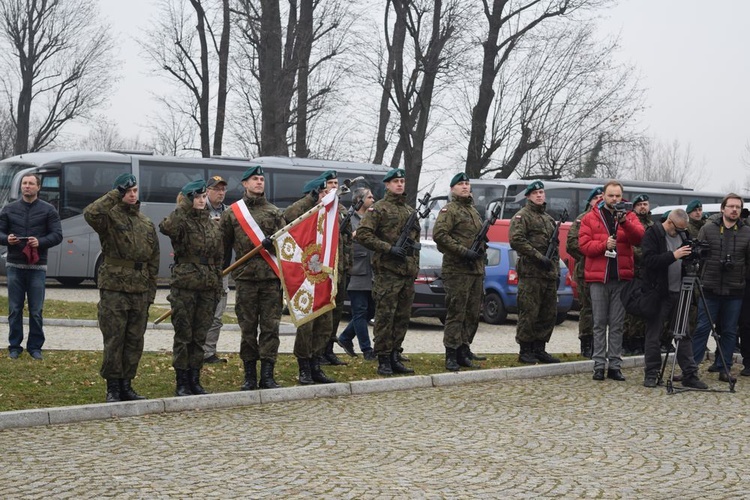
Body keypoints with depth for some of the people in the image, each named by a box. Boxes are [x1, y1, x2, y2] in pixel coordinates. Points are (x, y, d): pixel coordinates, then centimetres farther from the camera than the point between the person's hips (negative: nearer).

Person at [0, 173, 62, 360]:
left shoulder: (48, 210, 3)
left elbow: (57, 235, 0)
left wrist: (40, 242, -17)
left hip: (37, 267, -2)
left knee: (36, 311, 1)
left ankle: (35, 346, 10)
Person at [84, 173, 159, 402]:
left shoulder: (147, 224, 15)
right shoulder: (110, 217, -2)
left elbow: (154, 261, 18)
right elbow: (90, 213, -27)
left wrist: (151, 291, 13)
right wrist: (114, 196, -21)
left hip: (140, 292, 5)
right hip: (114, 290, -5)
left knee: (135, 341, 8)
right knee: (114, 340, -3)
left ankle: (126, 385, 17)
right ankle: (112, 388, 3)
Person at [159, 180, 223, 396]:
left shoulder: (213, 225, 14)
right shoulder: (182, 221, -4)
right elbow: (166, 228, -30)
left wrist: (218, 288, 13)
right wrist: (183, 207, -28)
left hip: (207, 288, 5)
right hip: (184, 287, -5)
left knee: (200, 337, 9)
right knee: (183, 336, -1)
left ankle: (194, 380, 17)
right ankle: (181, 383, 5)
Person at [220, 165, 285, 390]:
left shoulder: (274, 212, 12)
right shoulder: (232, 213, 8)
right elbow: (223, 245, 10)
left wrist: (273, 243, -13)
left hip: (271, 277, 1)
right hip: (245, 277, -1)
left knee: (270, 327, -2)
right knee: (248, 328, 3)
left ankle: (267, 376, 1)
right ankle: (250, 377, 11)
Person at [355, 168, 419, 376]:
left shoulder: (410, 211, 19)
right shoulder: (378, 208, -3)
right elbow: (363, 234, -12)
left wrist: (415, 267, 17)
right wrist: (389, 249, -16)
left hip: (408, 273, 7)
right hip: (387, 271, -7)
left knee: (402, 317, 7)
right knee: (385, 316, -6)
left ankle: (394, 357, 14)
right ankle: (383, 360, -3)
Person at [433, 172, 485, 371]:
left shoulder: (474, 211, 20)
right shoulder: (449, 210, -5)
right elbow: (439, 234, -17)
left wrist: (481, 249, 9)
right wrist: (464, 252, -20)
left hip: (476, 270, 8)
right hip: (457, 271, -8)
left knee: (473, 315, 9)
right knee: (455, 314, -7)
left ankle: (463, 352, 16)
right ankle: (451, 356, -5)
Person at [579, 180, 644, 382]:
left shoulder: (629, 217, 9)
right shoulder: (590, 218, 7)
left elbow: (639, 238, -7)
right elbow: (584, 244, -2)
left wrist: (625, 223, -22)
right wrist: (604, 244, -17)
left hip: (622, 277, 1)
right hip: (598, 276, -1)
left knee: (617, 324, 4)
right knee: (600, 323, 1)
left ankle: (615, 365, 7)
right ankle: (599, 365, 3)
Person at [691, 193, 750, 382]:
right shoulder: (708, 229, 1)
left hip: (734, 291, 2)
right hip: (710, 289, -2)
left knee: (729, 331, 7)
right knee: (702, 329, 0)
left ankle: (724, 369, 15)